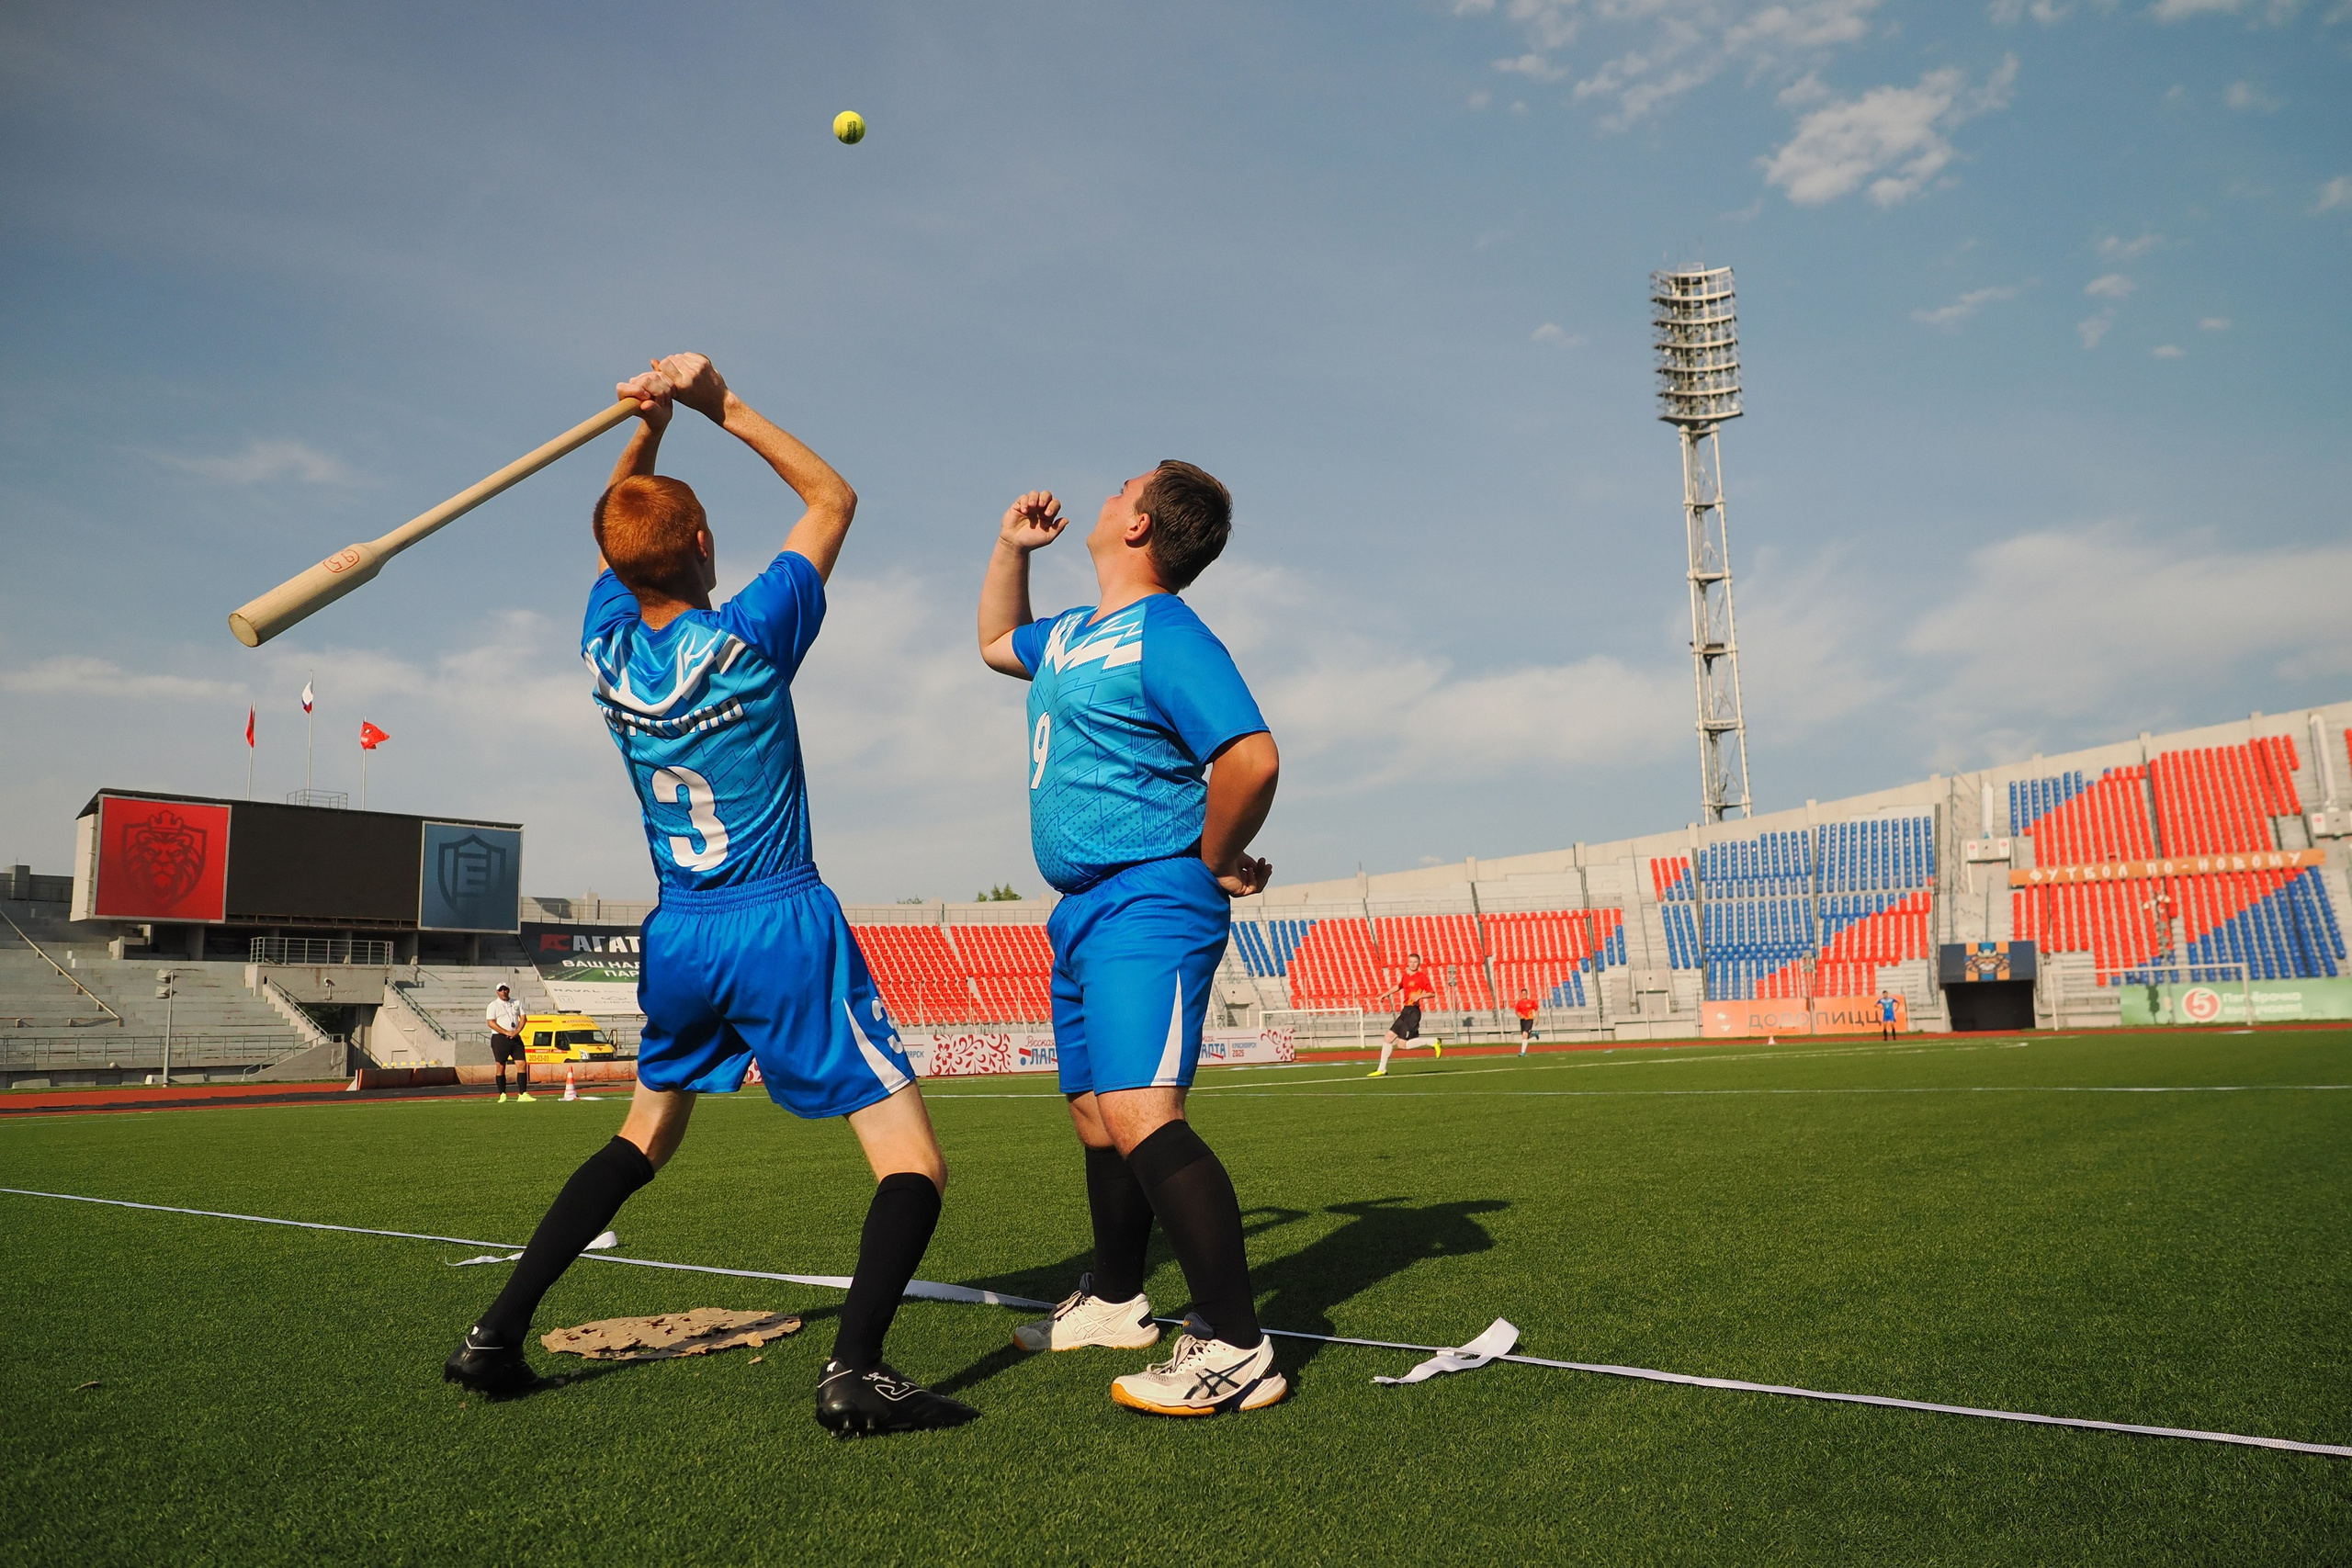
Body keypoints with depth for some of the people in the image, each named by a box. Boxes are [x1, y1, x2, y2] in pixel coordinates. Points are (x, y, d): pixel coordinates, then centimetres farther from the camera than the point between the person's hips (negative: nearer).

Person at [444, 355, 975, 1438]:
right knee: (912, 1162, -4)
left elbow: (617, 531, 21)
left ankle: (498, 1335, 25)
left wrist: (651, 422, 7)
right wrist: (720, 406, 1)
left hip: (677, 939, 6)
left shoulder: (608, 648, 1)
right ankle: (854, 1370, -22)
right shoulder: (748, 638, -12)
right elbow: (833, 496, 1)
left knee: (644, 1139, 27)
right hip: (783, 930, -6)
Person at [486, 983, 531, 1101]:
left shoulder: (517, 1003, 13)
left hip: (515, 1038, 4)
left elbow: (523, 1017, 9)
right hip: (500, 1038, -4)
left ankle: (523, 1094, -5)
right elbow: (491, 1023, -10)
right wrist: (507, 1033, -17)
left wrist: (517, 1031, -8)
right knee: (501, 1067, -1)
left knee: (522, 1064, -4)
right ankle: (502, 1095, 7)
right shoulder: (493, 1005, -1)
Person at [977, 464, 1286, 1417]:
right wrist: (1012, 546, 26)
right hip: (1082, 911, 10)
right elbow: (996, 642, 39)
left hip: (1147, 905, -10)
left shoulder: (1167, 634, -12)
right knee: (1095, 1117, 18)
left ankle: (1235, 1348, -19)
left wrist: (1216, 863, -10)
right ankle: (1113, 1303, 34)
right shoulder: (1071, 636, 17)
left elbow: (1251, 757, -23)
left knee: (1138, 1114, -22)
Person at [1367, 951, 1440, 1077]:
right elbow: (1398, 986, 34)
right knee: (1389, 1038, 7)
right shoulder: (1405, 976, 13)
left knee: (1402, 1044, -12)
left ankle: (1434, 1042, 1)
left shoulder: (1422, 977, -8)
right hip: (1405, 1011, 7)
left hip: (1413, 1012, -7)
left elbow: (1432, 993, -10)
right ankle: (1382, 1069, 16)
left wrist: (1420, 996, -24)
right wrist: (1386, 994, 25)